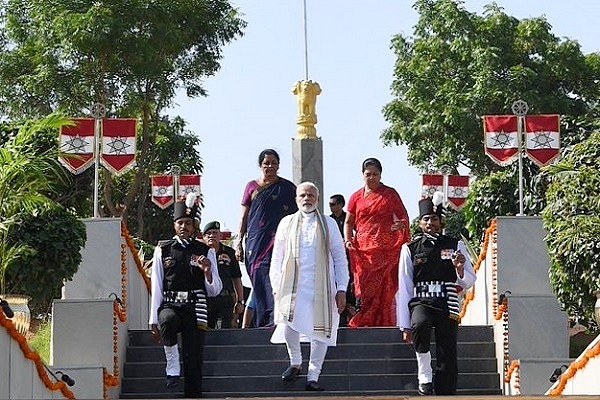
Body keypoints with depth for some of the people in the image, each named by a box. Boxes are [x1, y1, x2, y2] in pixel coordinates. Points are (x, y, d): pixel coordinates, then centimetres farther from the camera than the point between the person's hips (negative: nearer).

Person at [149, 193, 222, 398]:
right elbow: (156, 288, 7)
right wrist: (154, 321, 2)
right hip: (169, 306, 0)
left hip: (195, 309, 1)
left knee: (194, 363, -6)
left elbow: (214, 291, 10)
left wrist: (207, 272, -11)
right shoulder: (162, 251, 8)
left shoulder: (205, 251, 10)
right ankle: (172, 365, -16)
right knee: (168, 320, -36)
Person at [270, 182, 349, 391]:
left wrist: (341, 289, 1)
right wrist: (276, 287, 5)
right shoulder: (287, 223, 14)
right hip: (293, 285, 0)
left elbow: (340, 258, 9)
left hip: (321, 286, 0)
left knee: (320, 330, -2)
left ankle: (313, 376, 6)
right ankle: (295, 362, 6)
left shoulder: (328, 224, 11)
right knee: (288, 324, -18)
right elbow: (277, 258, 14)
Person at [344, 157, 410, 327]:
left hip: (387, 249, -1)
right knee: (364, 288, -7)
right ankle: (365, 324, -7)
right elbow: (348, 222, 15)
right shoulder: (356, 197, 14)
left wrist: (401, 224, -12)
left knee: (385, 289, -8)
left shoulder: (390, 194, 10)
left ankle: (384, 323, -7)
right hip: (363, 249, 1)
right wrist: (348, 240, -2)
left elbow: (403, 216, 11)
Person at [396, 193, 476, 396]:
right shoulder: (410, 249, 8)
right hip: (420, 302, -1)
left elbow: (469, 282, 12)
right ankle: (424, 374, -19)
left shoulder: (455, 246, 11)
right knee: (420, 324, -35)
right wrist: (405, 325, 1)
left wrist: (460, 269, -13)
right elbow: (404, 289, 6)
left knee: (447, 360, -5)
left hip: (447, 306, 1)